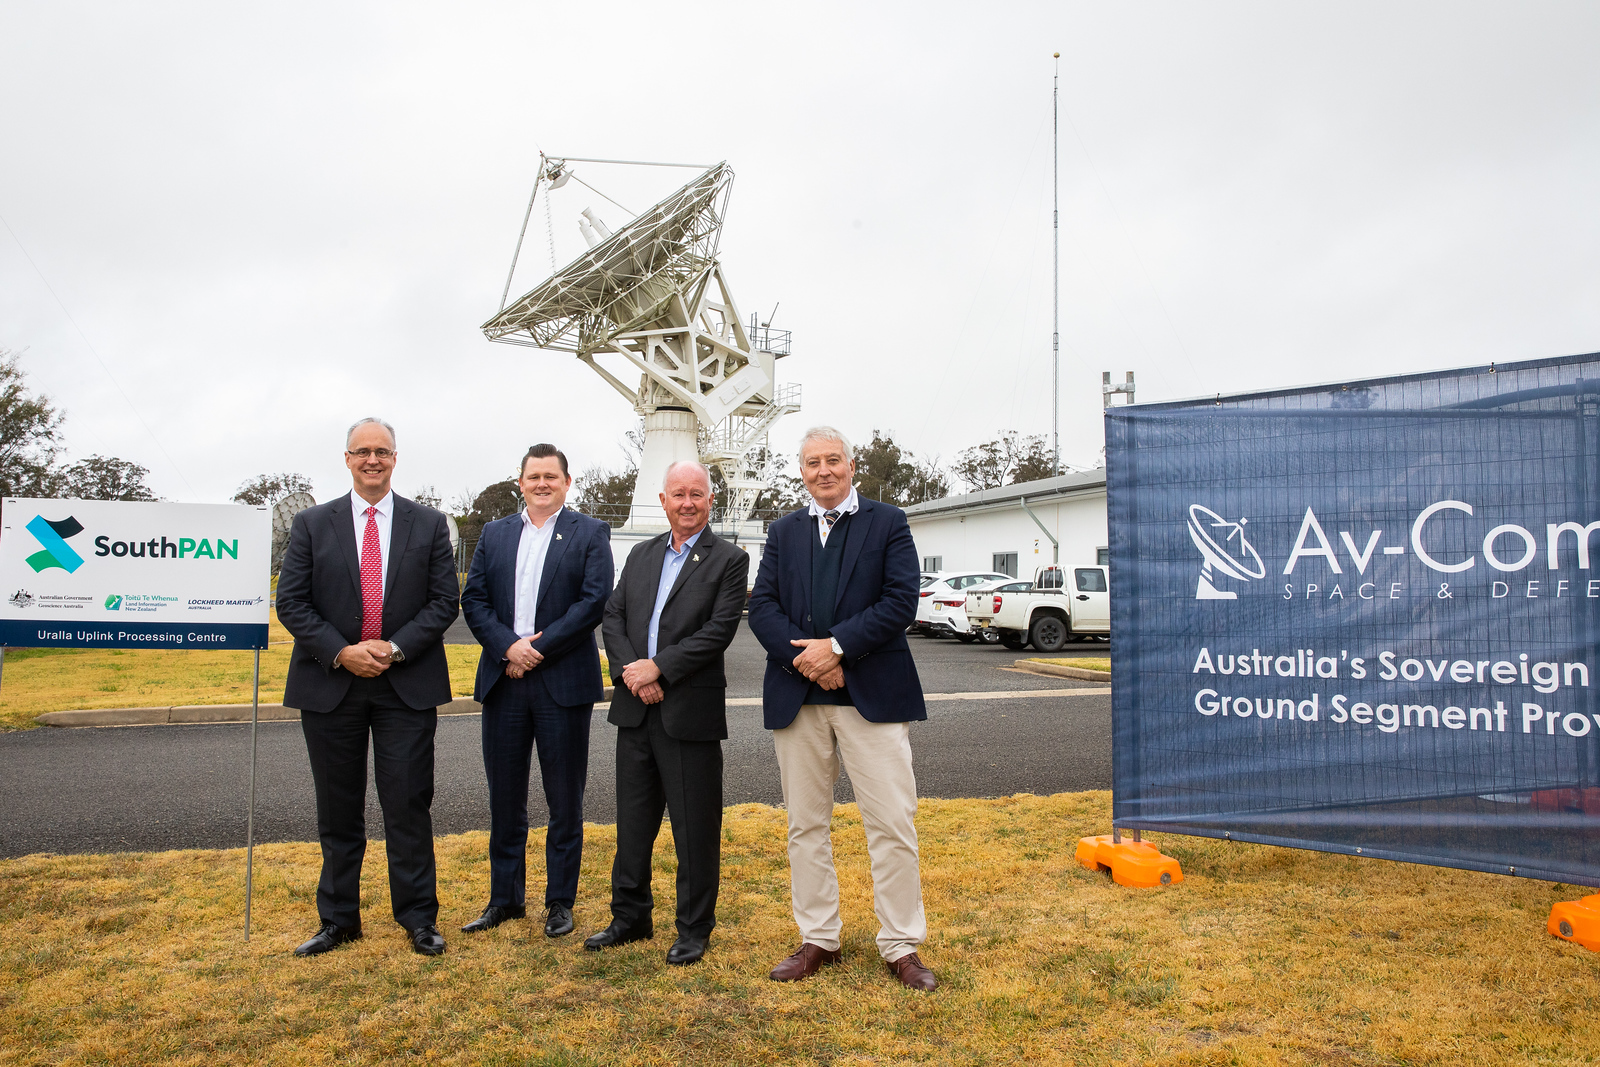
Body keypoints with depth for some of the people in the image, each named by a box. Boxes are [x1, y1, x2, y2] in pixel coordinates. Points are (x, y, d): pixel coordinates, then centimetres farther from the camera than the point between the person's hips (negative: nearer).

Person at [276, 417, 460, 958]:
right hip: (331, 684, 1)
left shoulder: (429, 524, 5)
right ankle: (338, 920, 24)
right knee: (338, 810, 11)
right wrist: (341, 651, -12)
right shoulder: (311, 524, 6)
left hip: (407, 685, -1)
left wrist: (396, 648, -12)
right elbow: (291, 603, 1)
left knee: (408, 805, 2)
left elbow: (443, 601, 1)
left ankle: (419, 919, 15)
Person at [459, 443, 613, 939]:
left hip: (563, 681, -3)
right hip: (503, 682, 3)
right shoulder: (494, 534, 13)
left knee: (565, 801, 6)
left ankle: (560, 902, 19)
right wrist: (508, 646, -12)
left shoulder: (590, 533, 2)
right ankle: (505, 899, 25)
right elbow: (473, 599, 5)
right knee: (505, 799, 11)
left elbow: (594, 600, -9)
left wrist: (538, 648, -14)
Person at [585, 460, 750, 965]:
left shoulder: (729, 560, -3)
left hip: (690, 713, -5)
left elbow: (719, 630, -13)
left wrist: (658, 668, -17)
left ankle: (694, 929, 19)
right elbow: (613, 616, 7)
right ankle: (631, 916, 31)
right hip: (637, 709, 5)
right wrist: (630, 672, -9)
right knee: (633, 822, 16)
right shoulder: (641, 554, 13)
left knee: (695, 828, 4)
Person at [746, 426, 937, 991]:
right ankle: (818, 939, 25)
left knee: (893, 825, -1)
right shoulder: (783, 531, 13)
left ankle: (901, 945, 13)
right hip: (798, 698, 3)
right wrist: (803, 658, -13)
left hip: (872, 693, -3)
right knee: (805, 824, 11)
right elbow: (762, 607, 4)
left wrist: (836, 647, -15)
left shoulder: (888, 522, 4)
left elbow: (901, 602, -8)